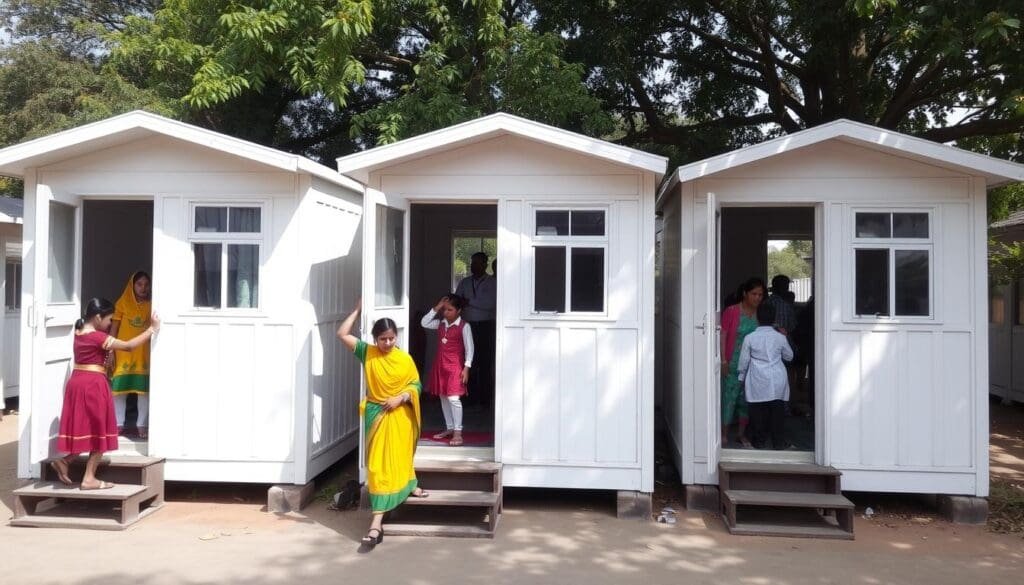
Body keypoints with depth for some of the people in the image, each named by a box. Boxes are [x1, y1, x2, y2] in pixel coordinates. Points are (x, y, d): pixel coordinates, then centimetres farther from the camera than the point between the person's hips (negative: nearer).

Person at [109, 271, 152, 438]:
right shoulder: (122, 303, 0)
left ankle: (142, 425, 9)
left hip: (144, 354, 1)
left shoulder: (151, 306, 3)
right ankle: (118, 424, 13)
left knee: (144, 390, 0)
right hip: (123, 352, -1)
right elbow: (114, 328, 2)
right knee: (119, 388, 1)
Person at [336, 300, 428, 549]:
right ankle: (377, 523, 5)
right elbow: (342, 334, -6)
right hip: (376, 415, 0)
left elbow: (416, 385, 0)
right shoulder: (367, 353, -2)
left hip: (399, 415, 0)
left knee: (399, 458, 15)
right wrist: (357, 310, -4)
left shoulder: (405, 358, -3)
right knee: (379, 466, -1)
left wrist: (400, 398, -16)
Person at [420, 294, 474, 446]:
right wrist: (436, 308, -1)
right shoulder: (441, 324, 7)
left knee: (454, 398, -13)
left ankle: (457, 432, -8)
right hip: (440, 365, 7)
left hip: (455, 366, -7)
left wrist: (466, 368, -16)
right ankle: (449, 428, 24)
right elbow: (424, 323, 5)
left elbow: (469, 348, -10)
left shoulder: (464, 327, -10)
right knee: (443, 398, 12)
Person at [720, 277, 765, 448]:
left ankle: (741, 434, 23)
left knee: (747, 398, 9)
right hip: (733, 363, -4)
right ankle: (724, 434, 11)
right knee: (729, 396, -1)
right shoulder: (731, 311, -10)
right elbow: (723, 336, -9)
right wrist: (723, 361, -13)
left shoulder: (760, 313, 5)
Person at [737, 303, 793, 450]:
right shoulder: (780, 337, -1)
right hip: (777, 382, 2)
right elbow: (789, 356, 16)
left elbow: (743, 362, 0)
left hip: (758, 382, -1)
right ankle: (778, 442, 12)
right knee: (778, 412, 7)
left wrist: (742, 377, 15)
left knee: (758, 412, 7)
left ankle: (760, 440, 13)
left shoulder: (750, 338, -5)